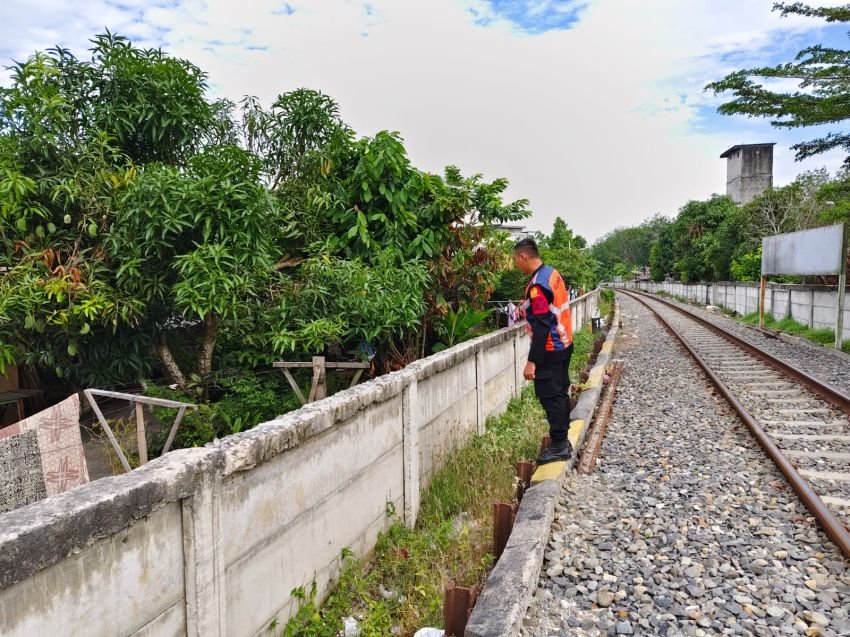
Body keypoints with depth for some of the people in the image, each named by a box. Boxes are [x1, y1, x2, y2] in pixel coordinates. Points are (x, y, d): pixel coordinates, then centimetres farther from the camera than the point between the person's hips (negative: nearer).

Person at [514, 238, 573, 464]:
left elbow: (541, 326, -25)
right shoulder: (552, 273, 7)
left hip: (550, 350, -10)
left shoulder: (537, 285, -22)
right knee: (560, 393, 15)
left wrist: (532, 361, -24)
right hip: (563, 344, 10)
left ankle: (559, 446, 4)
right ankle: (562, 441, 25)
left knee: (550, 397, -2)